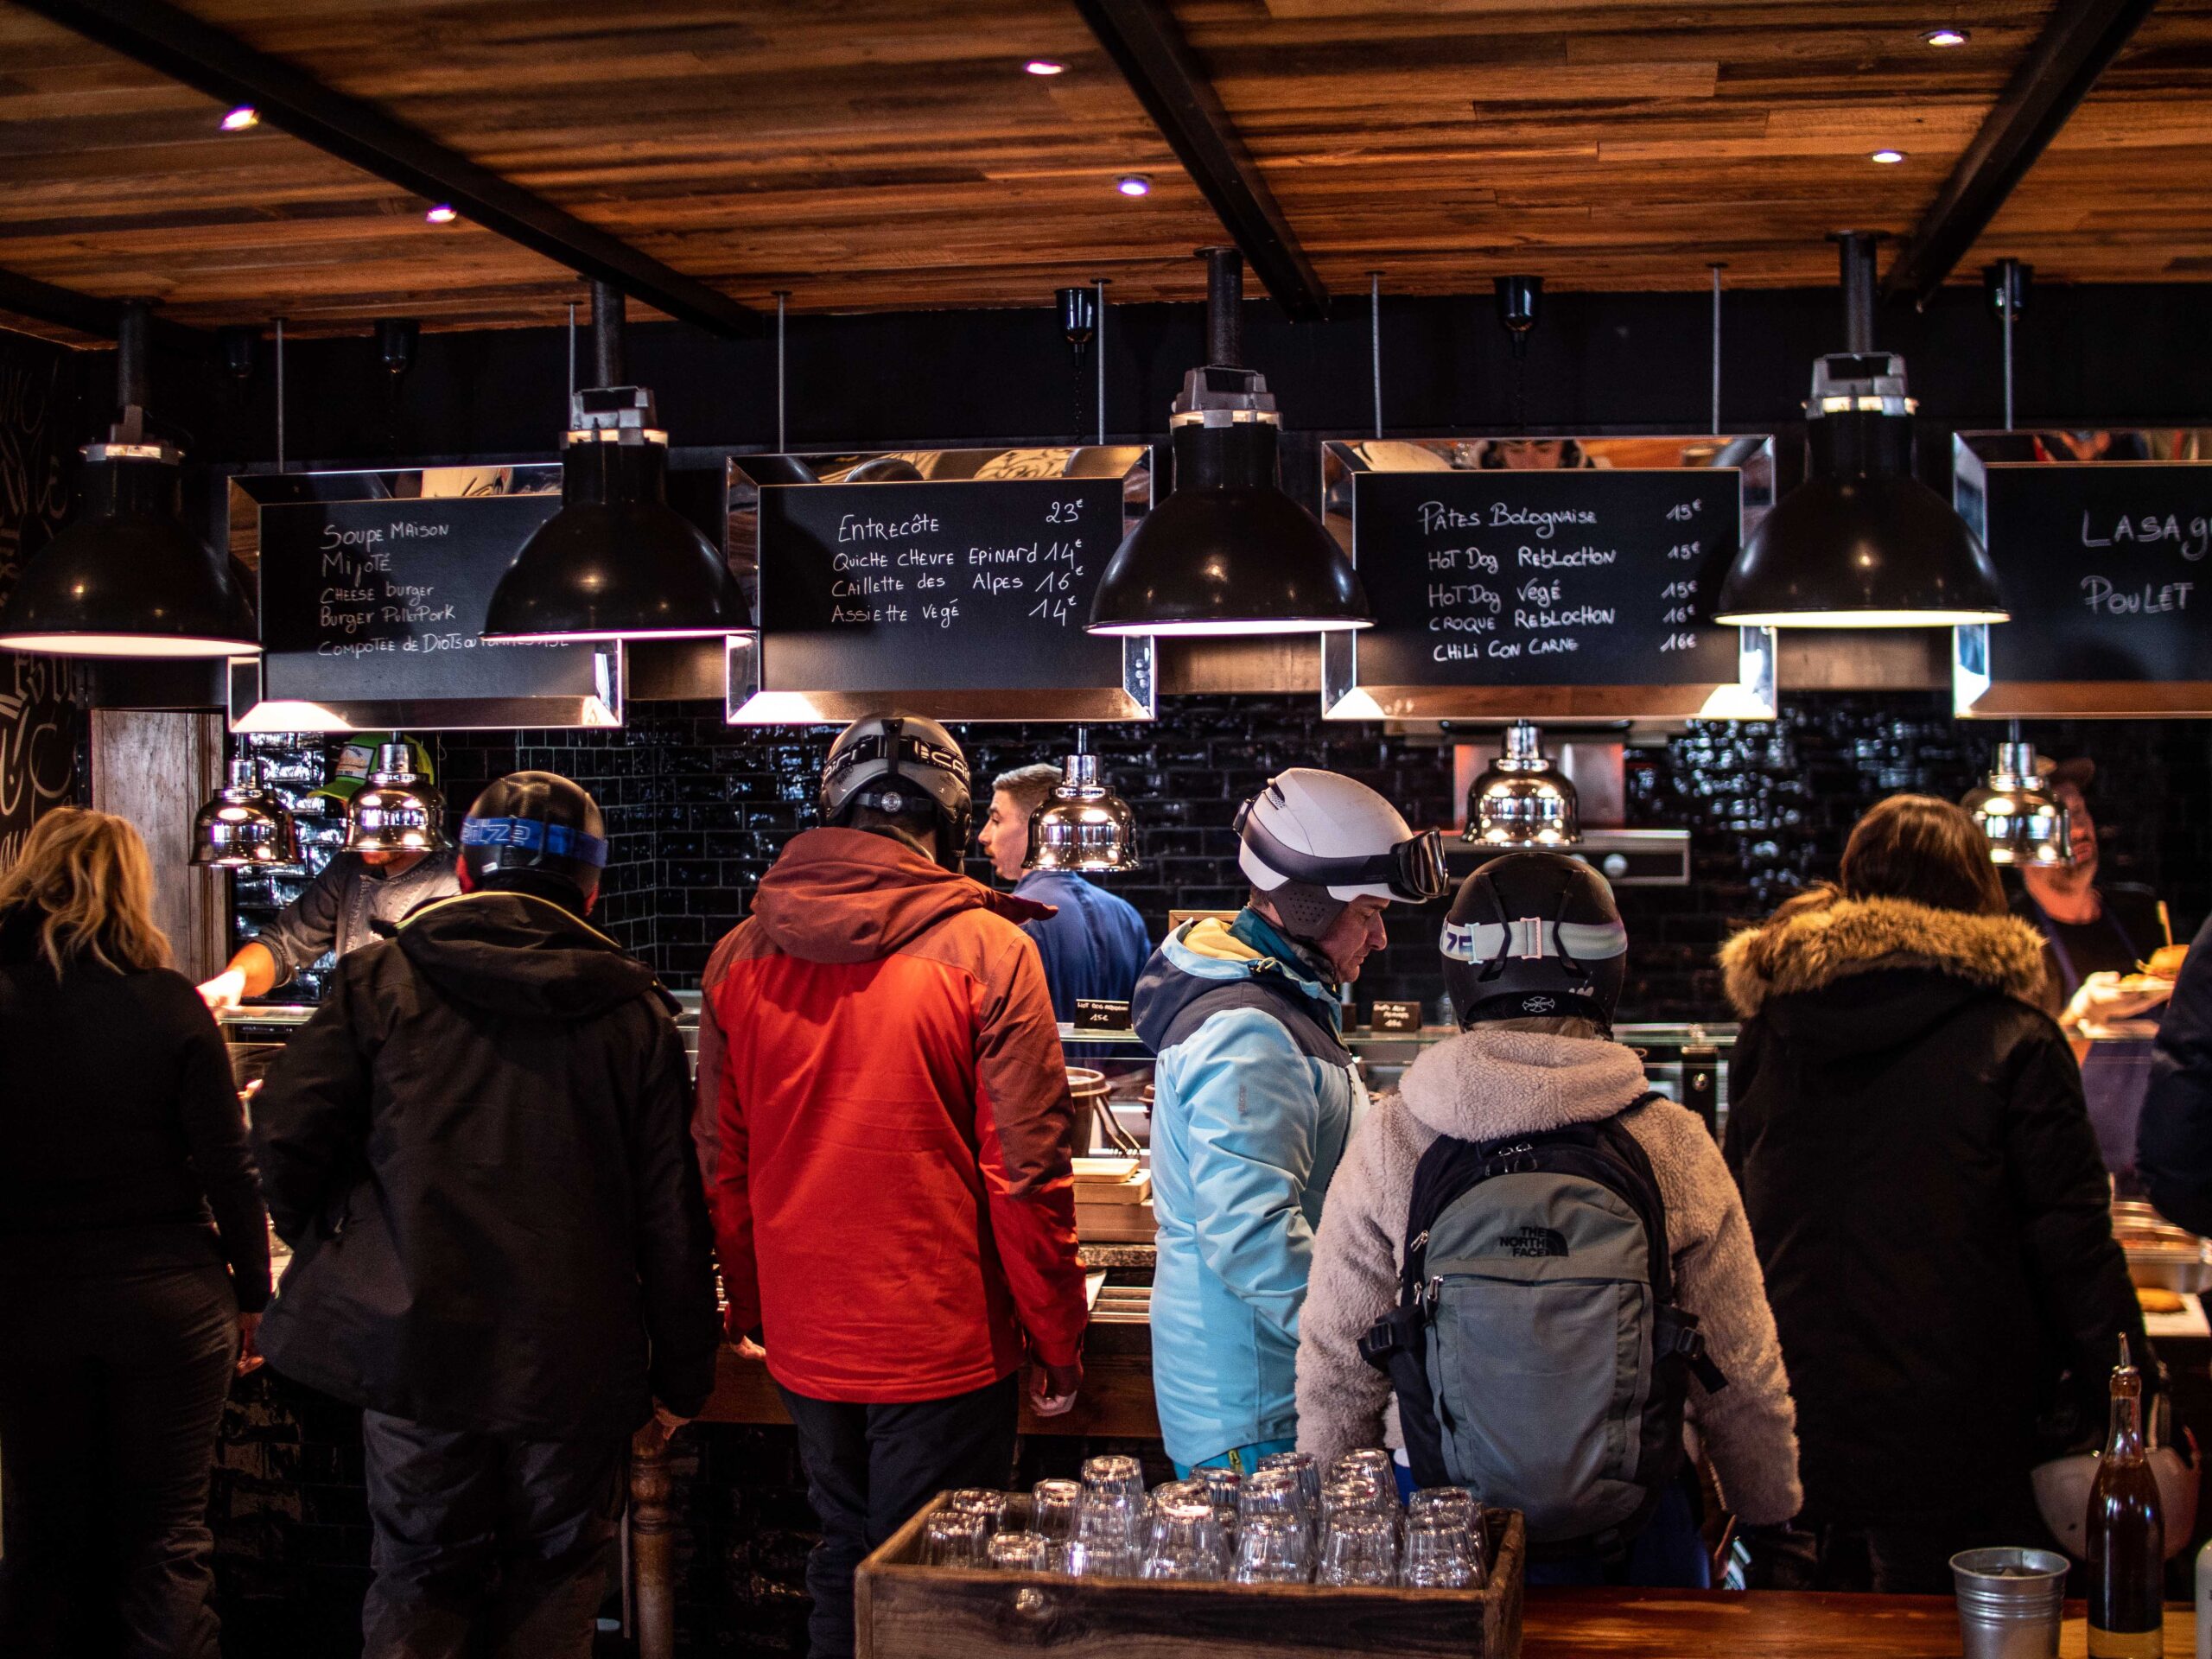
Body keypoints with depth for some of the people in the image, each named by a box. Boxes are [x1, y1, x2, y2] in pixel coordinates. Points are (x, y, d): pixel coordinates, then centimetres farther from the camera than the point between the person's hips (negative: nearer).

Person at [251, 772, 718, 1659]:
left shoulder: (381, 981, -1)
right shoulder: (635, 1014, -1)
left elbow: (286, 1134, -7)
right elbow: (671, 1216, -1)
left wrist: (331, 1242, 13)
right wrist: (682, 1375, 8)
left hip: (418, 1348, 0)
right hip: (576, 1362, 0)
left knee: (420, 1585, 12)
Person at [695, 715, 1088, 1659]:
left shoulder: (739, 956, 2)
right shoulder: (985, 950, -11)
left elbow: (721, 1163, 9)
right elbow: (1025, 1171, -11)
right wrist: (1057, 1344, -2)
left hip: (803, 1344, 4)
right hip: (941, 1342, -4)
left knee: (842, 1564, 19)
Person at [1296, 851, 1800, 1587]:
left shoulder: (1390, 1142, -10)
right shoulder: (1675, 1147, -11)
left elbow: (1337, 1368, -3)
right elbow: (1743, 1376, -3)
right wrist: (1773, 1521, 13)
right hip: (1631, 1527, 0)